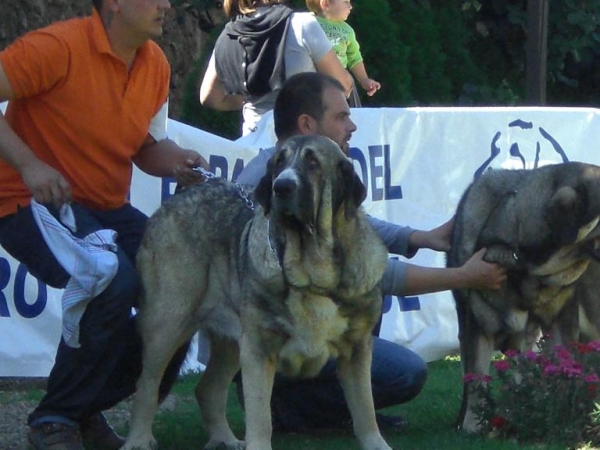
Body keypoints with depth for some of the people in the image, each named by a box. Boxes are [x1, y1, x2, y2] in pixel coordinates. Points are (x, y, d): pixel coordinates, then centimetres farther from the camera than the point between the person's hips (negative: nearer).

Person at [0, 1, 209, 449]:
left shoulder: (155, 65, 5)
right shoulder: (60, 47, -18)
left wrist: (175, 161, -7)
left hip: (107, 208, 8)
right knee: (114, 283, -33)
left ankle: (88, 409, 10)